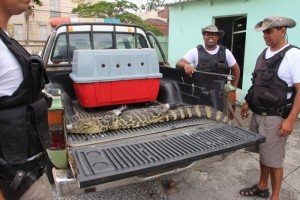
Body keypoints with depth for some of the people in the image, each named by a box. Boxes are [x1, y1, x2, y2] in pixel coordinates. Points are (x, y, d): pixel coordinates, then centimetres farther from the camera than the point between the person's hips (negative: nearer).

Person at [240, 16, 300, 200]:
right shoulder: (264, 53, 9)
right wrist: (248, 103, 17)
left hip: (275, 117, -7)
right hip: (257, 114, 7)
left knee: (274, 159, 6)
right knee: (263, 154, 19)